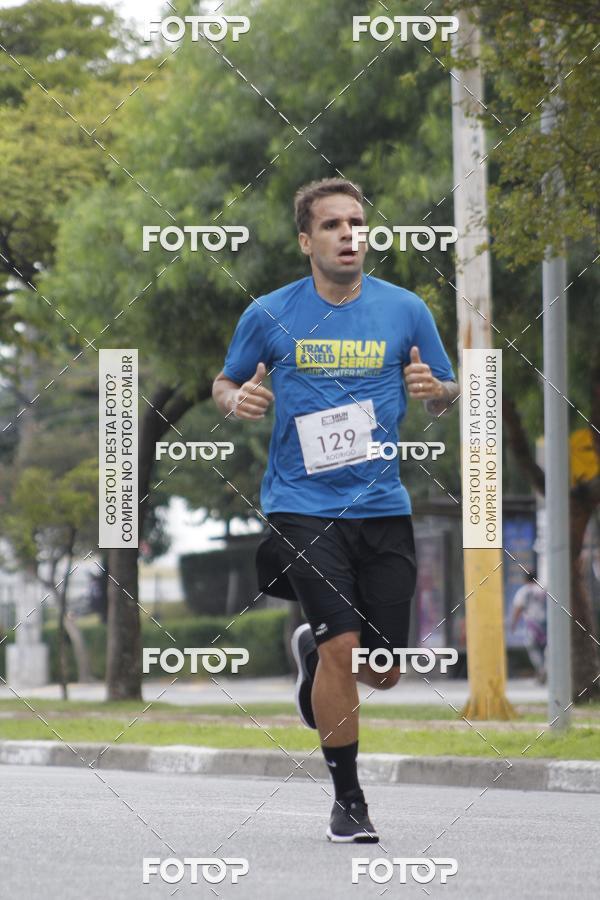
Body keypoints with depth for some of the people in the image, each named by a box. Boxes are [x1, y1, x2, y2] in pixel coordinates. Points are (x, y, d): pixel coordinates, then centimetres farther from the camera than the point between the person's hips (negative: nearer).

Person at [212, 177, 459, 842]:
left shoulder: (405, 310, 2)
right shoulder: (269, 315, -1)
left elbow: (448, 393, 11)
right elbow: (224, 383, 12)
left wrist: (434, 390, -12)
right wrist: (238, 400, -10)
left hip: (383, 507, 3)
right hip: (301, 507, -3)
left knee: (384, 673, 5)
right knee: (343, 645, -16)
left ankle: (311, 652, 41)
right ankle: (347, 800, -1)